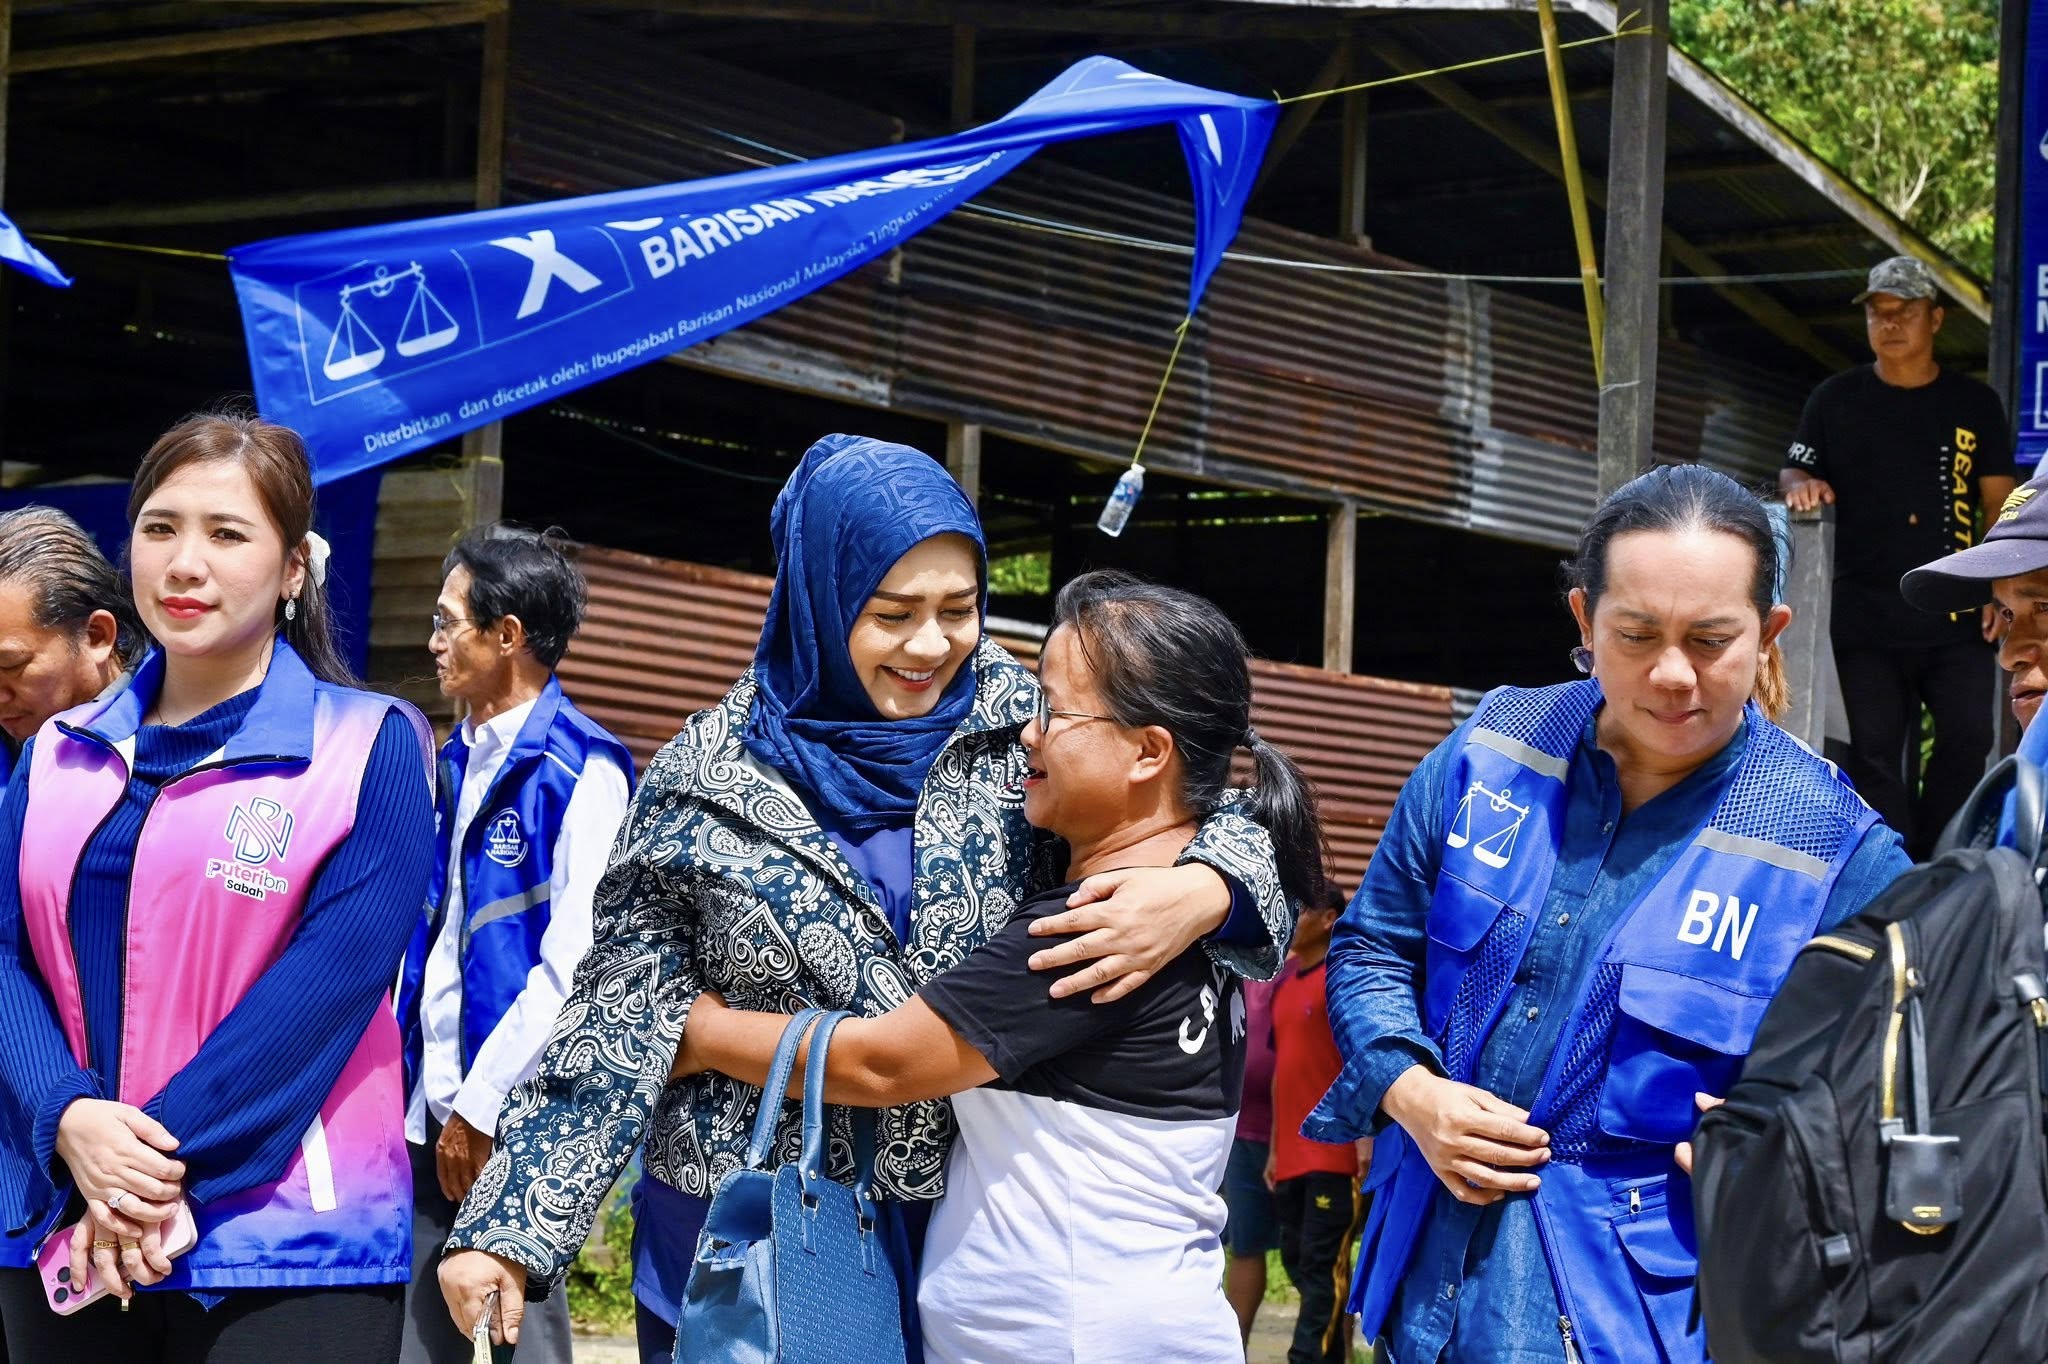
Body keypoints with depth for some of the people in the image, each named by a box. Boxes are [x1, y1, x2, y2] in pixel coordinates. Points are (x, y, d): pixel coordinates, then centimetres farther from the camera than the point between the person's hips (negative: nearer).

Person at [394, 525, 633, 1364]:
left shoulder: (581, 772, -11)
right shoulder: (458, 761, 13)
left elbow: (572, 965, -17)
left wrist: (481, 1106, -15)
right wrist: (406, 1083, 10)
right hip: (431, 1108, 7)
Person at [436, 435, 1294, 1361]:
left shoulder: (1021, 732, -3)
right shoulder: (702, 782, -4)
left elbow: (1231, 832, -3)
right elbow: (618, 1018, -2)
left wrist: (1204, 892, -27)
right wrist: (508, 1225, -9)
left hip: (963, 1229, 1)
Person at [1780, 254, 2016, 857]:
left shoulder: (1974, 404, 10)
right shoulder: (1835, 399, 10)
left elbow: (1999, 502, 9)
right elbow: (1793, 472, 12)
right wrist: (1800, 484, -13)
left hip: (1956, 612, 0)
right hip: (1866, 614, 0)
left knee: (1969, 738, -8)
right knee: (1874, 751, -2)